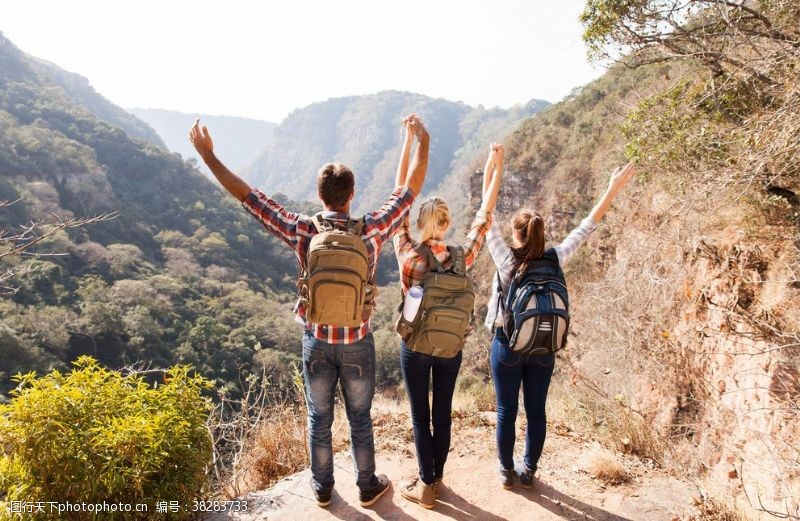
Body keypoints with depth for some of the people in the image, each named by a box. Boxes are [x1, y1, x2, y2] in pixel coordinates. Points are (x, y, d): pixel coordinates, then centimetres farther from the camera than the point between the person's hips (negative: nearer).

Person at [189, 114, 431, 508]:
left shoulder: (302, 230, -14)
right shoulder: (371, 231, -15)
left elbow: (248, 196, -9)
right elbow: (409, 190, -6)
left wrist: (208, 155, -2)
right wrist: (423, 141, 4)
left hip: (316, 341, 1)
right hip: (356, 342, -1)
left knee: (319, 418, 18)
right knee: (360, 418, 16)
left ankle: (322, 487, 34)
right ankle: (368, 486, 33)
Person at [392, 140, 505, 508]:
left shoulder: (407, 254, -18)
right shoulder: (461, 258, -15)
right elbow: (485, 214, -4)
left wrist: (408, 141, -8)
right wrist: (496, 167, 2)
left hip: (415, 347, -2)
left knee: (420, 417, 9)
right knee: (442, 414, 15)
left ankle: (426, 486, 19)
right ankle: (436, 477, 30)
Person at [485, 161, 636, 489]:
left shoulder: (506, 261, -18)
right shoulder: (553, 260, -12)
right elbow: (586, 228, -5)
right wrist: (613, 190, 0)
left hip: (507, 345, -2)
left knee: (507, 412, 11)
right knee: (536, 412, 14)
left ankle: (507, 472, 26)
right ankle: (528, 472, 29)